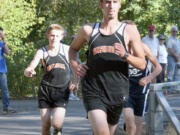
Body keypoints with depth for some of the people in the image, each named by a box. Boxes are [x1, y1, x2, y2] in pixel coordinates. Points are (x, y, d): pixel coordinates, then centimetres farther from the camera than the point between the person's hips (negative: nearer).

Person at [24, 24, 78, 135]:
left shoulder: (67, 50, 1)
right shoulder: (42, 52, 2)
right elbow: (28, 69, -7)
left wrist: (74, 83, -2)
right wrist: (28, 72, -31)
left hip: (62, 91, -1)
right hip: (45, 90, 1)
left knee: (56, 123, -15)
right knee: (45, 125, -1)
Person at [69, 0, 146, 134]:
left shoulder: (129, 29, 2)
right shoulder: (88, 30, 7)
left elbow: (142, 64, 1)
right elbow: (73, 49, 27)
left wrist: (125, 55, -19)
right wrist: (74, 65, 6)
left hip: (117, 94, 1)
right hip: (93, 92, -1)